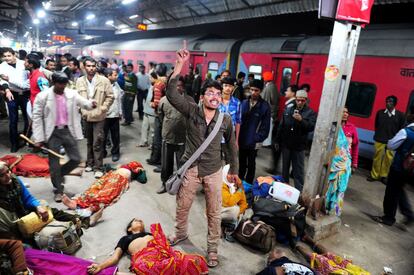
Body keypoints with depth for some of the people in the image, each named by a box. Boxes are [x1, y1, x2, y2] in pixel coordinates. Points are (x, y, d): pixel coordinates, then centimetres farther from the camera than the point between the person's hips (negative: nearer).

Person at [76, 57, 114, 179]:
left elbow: (110, 96, -4)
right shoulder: (80, 81, -1)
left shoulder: (104, 80, -9)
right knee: (89, 142, 16)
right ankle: (90, 163, 31)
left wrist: (103, 108, -9)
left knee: (97, 143, -4)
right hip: (86, 116, 4)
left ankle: (98, 167, 6)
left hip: (99, 116, -3)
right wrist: (82, 109, -1)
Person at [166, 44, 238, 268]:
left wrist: (233, 170, 14)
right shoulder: (192, 111, -9)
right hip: (190, 168, 0)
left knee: (214, 213, 11)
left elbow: (231, 146, 8)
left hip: (213, 171, 0)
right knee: (182, 206, 18)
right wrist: (180, 64, -29)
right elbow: (171, 94, -22)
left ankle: (212, 249, 32)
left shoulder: (226, 120, -6)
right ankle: (181, 233, 48)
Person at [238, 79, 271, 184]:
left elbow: (265, 126, -9)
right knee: (241, 162, 20)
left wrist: (258, 140, -13)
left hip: (253, 142, -3)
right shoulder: (244, 103, -1)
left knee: (251, 164, 14)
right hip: (242, 140, 3)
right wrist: (237, 136, -2)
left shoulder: (265, 106, -10)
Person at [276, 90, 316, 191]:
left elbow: (311, 127, -16)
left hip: (299, 146, -4)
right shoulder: (288, 110, 7)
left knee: (299, 170, 1)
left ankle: (299, 190, 9)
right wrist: (277, 141, 11)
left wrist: (301, 120, -30)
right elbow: (281, 126, 10)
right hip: (286, 144, 4)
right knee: (285, 167, 16)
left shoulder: (310, 113, -4)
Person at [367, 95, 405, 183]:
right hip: (379, 139, 0)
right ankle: (374, 175, 17)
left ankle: (384, 176, 20)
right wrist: (378, 135, 9)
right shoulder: (380, 112, 0)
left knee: (388, 159, 5)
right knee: (377, 158, 6)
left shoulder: (400, 115, -2)